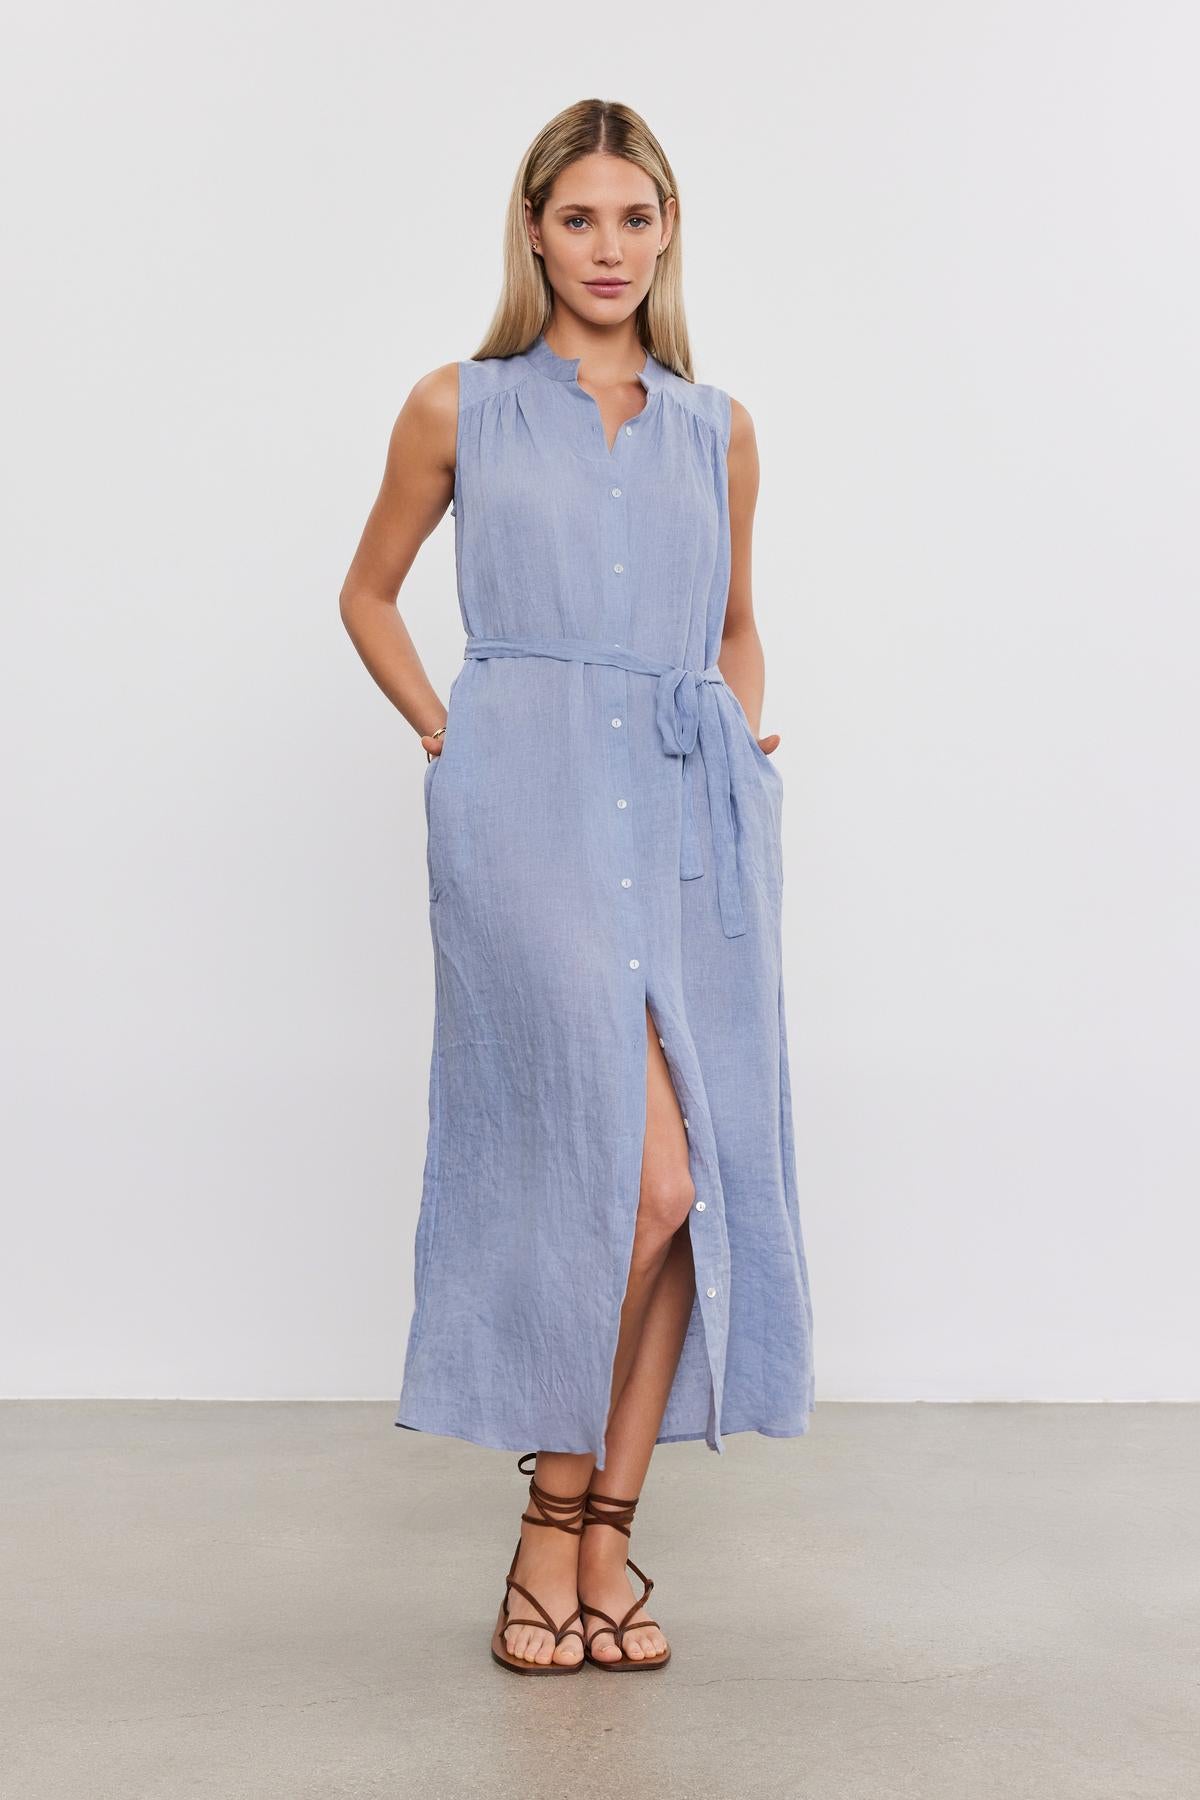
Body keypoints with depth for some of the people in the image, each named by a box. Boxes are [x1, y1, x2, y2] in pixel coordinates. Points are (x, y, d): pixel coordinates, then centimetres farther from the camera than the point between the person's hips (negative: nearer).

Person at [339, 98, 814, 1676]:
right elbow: (368, 592, 19)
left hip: (689, 817, 4)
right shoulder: (460, 410, 9)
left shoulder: (718, 432, 16)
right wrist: (443, 735, 7)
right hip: (530, 806, -4)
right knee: (643, 1175, -14)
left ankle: (602, 1545, 15)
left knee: (688, 1184, 0)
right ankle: (553, 1524, 7)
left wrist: (744, 728, 10)